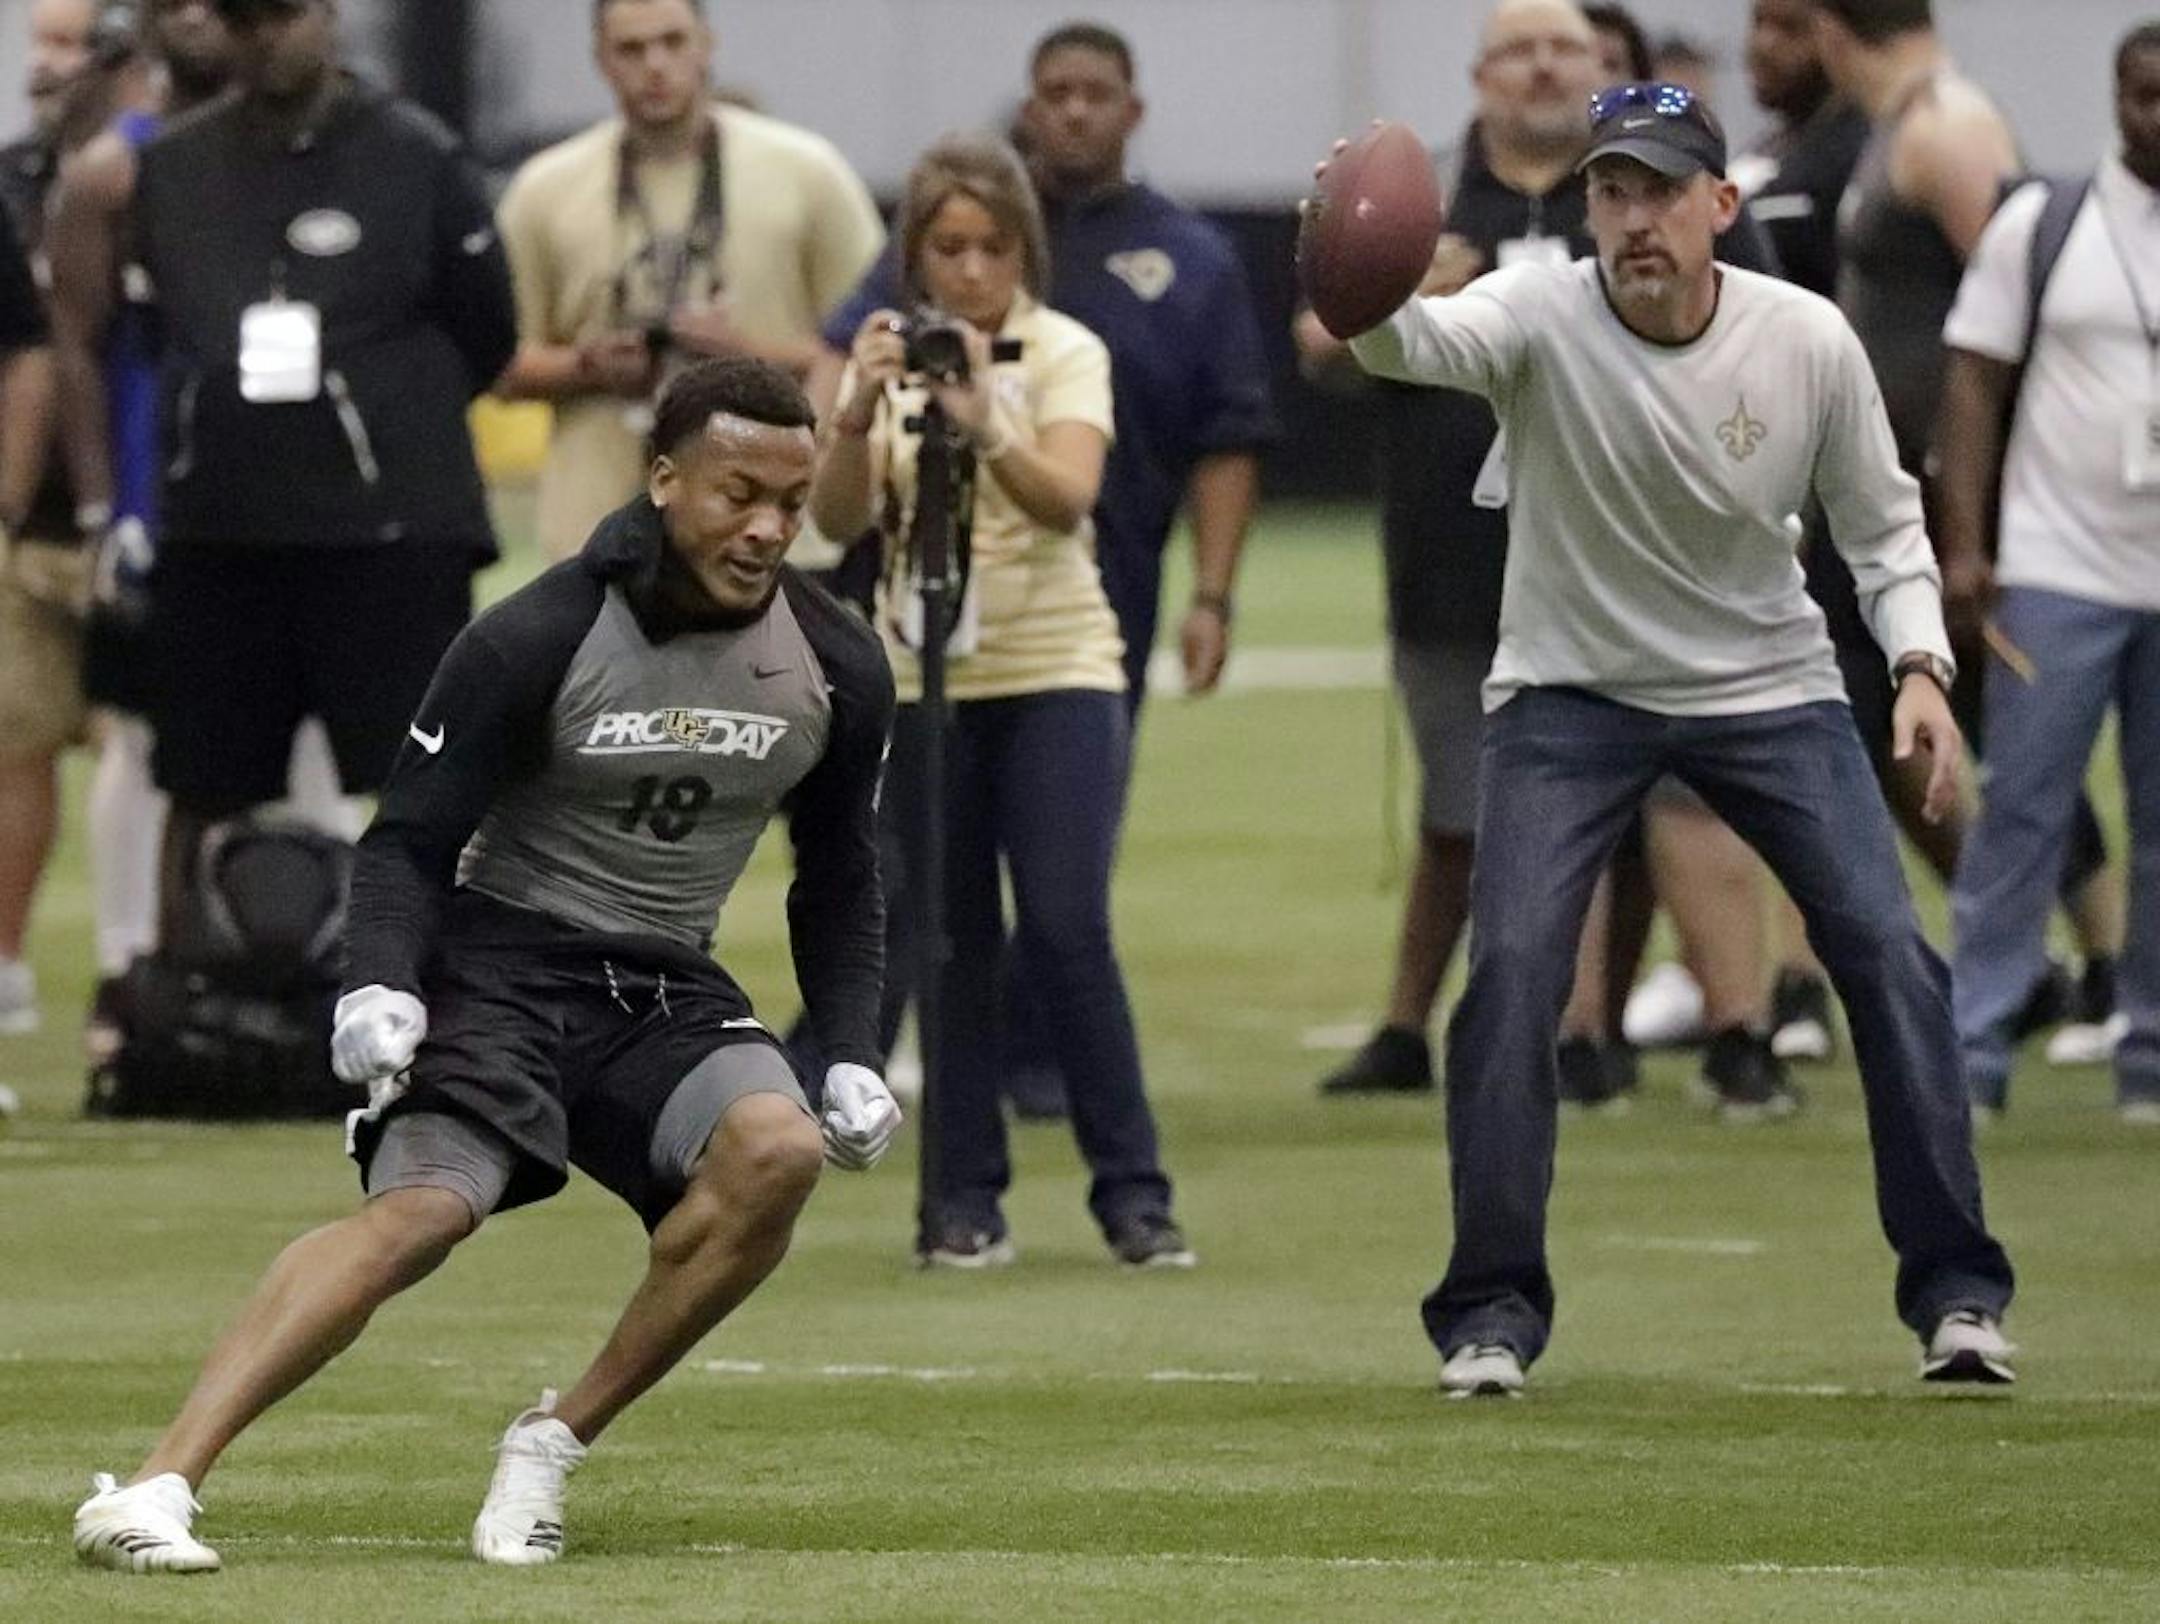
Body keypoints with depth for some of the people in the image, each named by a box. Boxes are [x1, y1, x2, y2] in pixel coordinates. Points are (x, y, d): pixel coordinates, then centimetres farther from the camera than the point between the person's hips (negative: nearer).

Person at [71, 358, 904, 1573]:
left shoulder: (838, 668, 1)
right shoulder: (537, 641, -13)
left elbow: (839, 881, 15)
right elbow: (410, 841, -8)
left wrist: (856, 1056, 3)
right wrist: (380, 986, -25)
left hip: (668, 989, 4)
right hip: (503, 962, -4)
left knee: (779, 1149, -27)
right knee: (423, 1208, -29)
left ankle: (557, 1444, -12)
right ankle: (155, 1491, -37)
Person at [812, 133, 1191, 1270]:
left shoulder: (1066, 354, -2)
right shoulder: (891, 358, 6)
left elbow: (1069, 496, -19)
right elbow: (838, 518, -7)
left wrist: (985, 428, -36)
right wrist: (859, 415, -24)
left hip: (1057, 673, -3)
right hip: (923, 677, 3)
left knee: (1067, 933, -11)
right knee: (947, 945, 2)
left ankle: (1133, 1196, -5)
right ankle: (962, 1200, 7)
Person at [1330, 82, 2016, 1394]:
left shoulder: (1809, 342, -14)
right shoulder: (1542, 318, -20)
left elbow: (1881, 523, 0)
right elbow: (1418, 342, -43)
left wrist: (1921, 667, -16)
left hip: (1767, 686, 1)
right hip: (1570, 694, -1)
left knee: (1890, 951, -8)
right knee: (1511, 968, -15)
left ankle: (1956, 1290, 5)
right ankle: (1492, 1311, -3)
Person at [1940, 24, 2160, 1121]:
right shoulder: (2041, 225, 2)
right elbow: (1976, 381, 2)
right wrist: (1962, 543, -6)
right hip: (2059, 568, -2)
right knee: (2022, 814, -4)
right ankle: (1972, 1054, -2)